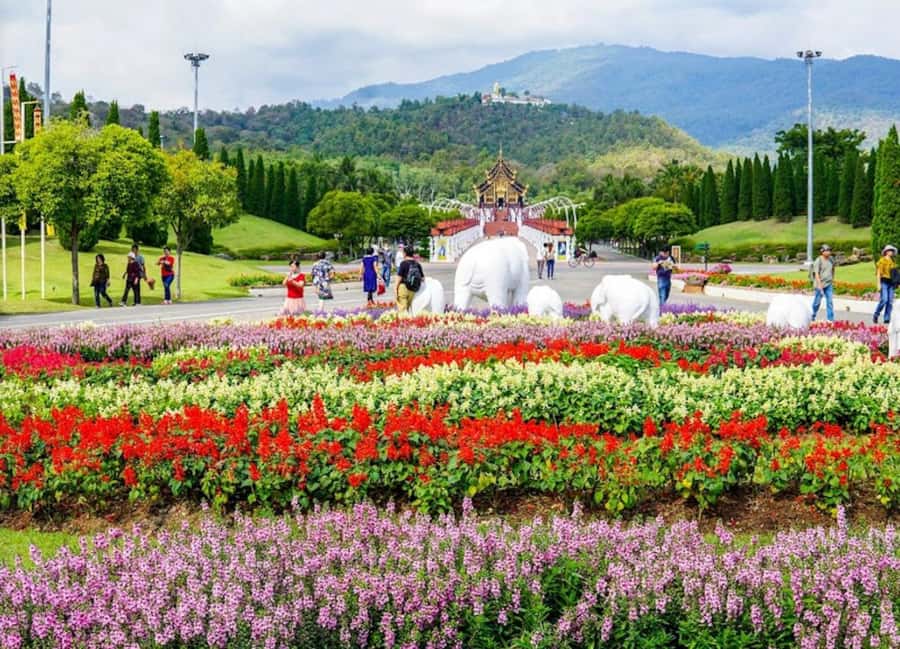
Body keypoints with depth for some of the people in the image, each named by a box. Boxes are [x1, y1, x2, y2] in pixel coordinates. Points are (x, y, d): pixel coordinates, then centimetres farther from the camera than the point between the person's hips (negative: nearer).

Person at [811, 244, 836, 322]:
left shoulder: (831, 260, 6)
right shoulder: (818, 261, -12)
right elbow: (816, 273, -16)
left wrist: (832, 280, 21)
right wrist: (819, 284, -23)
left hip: (829, 284, 5)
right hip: (820, 284, -5)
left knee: (830, 301, -2)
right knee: (817, 301, 5)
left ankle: (830, 318, -1)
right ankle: (812, 316, 24)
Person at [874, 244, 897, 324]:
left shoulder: (893, 262, 15)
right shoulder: (882, 261, -4)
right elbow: (878, 273, -8)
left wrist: (895, 284, 13)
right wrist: (878, 285, -15)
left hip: (891, 283, 6)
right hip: (884, 282, -6)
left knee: (890, 301, -2)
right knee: (884, 300, -16)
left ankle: (887, 319, 0)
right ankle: (876, 315, 2)